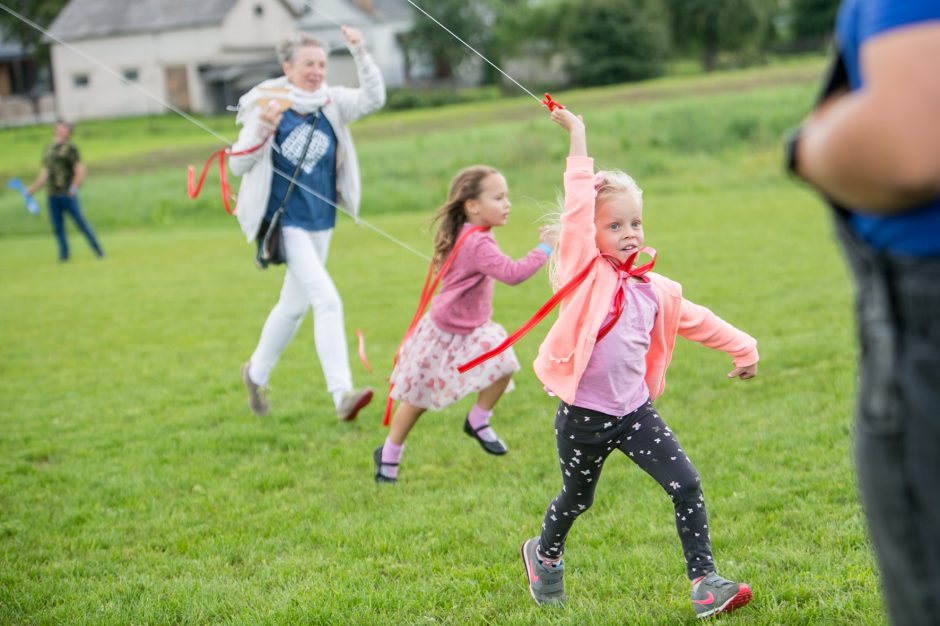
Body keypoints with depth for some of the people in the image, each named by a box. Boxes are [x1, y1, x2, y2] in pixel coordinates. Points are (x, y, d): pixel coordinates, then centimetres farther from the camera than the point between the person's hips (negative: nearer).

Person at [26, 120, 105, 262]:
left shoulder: (70, 148, -4)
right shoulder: (48, 149, 16)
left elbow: (80, 170, -9)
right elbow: (44, 173, 22)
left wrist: (74, 186, -22)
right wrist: (32, 189, 20)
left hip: (67, 194, -6)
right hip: (52, 195, 6)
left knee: (80, 222, -4)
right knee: (58, 227, 4)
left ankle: (98, 250, 3)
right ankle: (64, 254, 9)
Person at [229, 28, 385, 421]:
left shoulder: (332, 104, -1)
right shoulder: (266, 106, -11)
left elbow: (374, 98, -16)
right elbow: (237, 166, -9)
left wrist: (360, 53, -25)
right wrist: (261, 131, -25)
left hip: (321, 222, 6)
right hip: (286, 222, -6)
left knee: (294, 306, 18)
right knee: (327, 301, -19)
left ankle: (257, 373, 40)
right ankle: (342, 395, -21)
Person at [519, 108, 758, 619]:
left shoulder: (655, 290, 5)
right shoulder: (586, 273, -10)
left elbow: (697, 321, 21)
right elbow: (577, 208, -20)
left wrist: (743, 348, 26)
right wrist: (577, 138, -20)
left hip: (635, 411, 4)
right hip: (583, 416, -4)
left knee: (686, 485, -10)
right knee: (577, 498, 15)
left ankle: (704, 583, -4)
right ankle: (544, 555, 46)